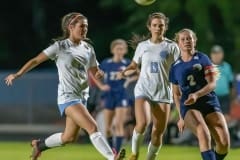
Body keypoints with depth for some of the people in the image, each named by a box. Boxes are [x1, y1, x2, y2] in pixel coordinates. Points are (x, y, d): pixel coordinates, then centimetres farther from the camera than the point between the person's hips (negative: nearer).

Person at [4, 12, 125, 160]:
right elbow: (36, 61, -2)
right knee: (93, 127, -22)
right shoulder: (60, 46, -7)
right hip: (68, 96, -7)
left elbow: (94, 70, 15)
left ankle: (40, 145, 37)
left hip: (82, 96, 7)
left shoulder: (88, 48, 9)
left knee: (70, 137, 15)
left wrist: (99, 74, -9)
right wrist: (18, 74, -4)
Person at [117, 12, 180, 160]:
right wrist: (125, 72, 0)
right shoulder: (142, 46, 8)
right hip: (143, 88, 0)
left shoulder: (171, 47, 3)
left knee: (158, 132, -1)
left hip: (163, 92, 0)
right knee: (142, 123, -22)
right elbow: (134, 65, 21)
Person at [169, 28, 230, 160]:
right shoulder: (175, 67, 11)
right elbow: (176, 94, 21)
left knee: (224, 143, -15)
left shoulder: (203, 59, 4)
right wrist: (181, 117, 15)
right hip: (188, 106, 0)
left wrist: (197, 95, -22)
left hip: (209, 102, 0)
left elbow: (212, 84, -5)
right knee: (203, 133, -32)